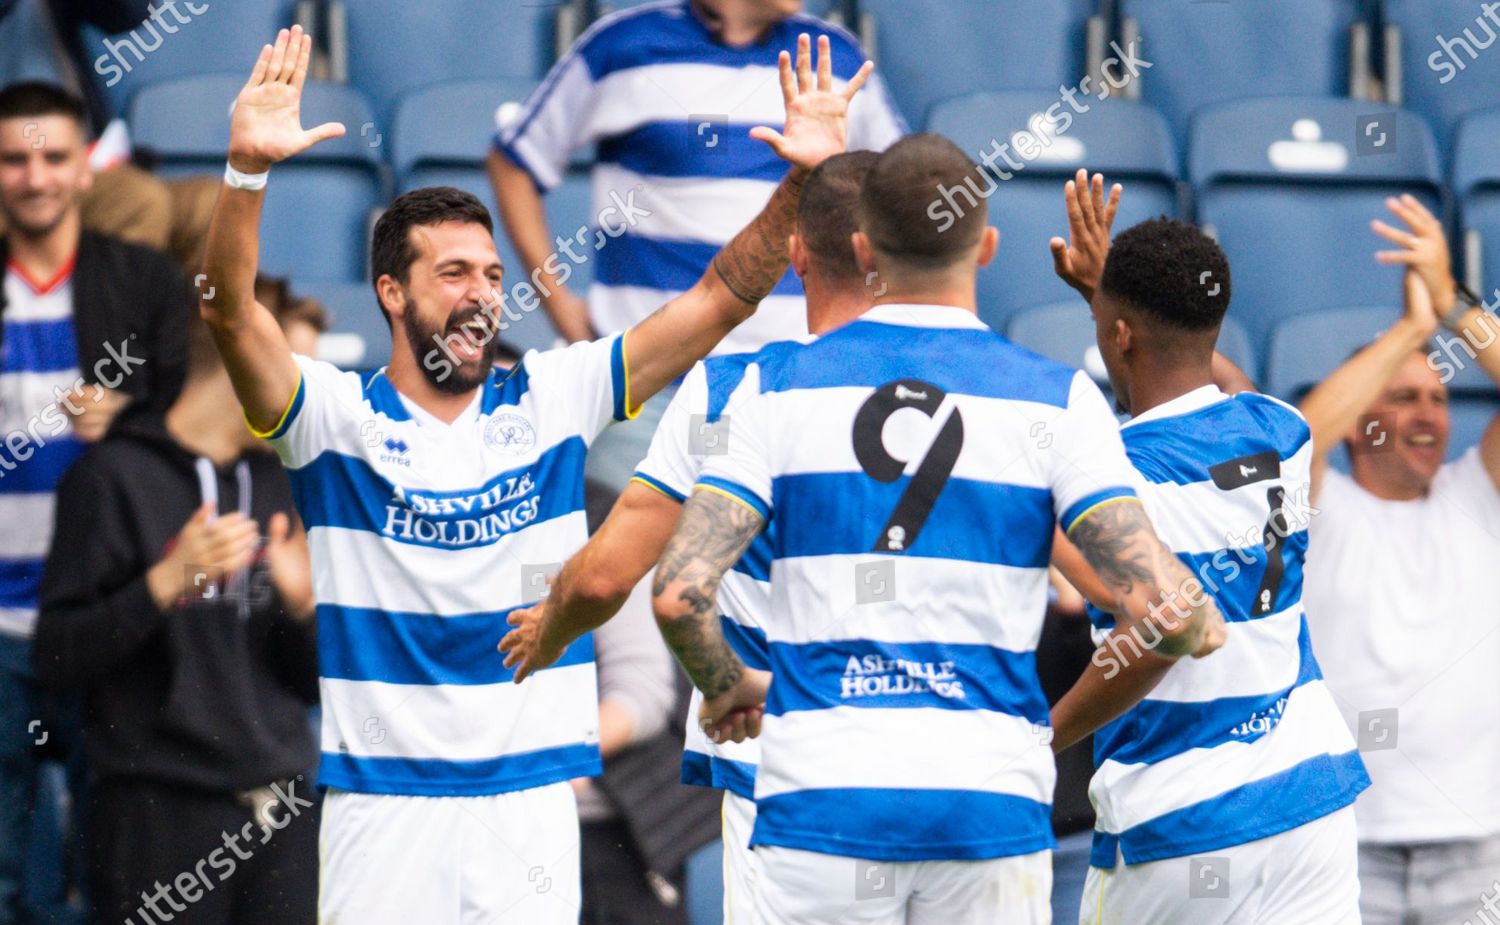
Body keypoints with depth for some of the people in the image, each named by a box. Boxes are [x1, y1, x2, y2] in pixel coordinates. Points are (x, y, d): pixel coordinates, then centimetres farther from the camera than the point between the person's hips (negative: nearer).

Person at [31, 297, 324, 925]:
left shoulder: (276, 484, 16)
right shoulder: (117, 476, -2)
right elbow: (56, 660, -9)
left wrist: (301, 606, -2)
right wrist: (166, 583, -19)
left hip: (284, 813, 5)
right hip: (159, 814, -5)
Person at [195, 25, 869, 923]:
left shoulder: (551, 401, 6)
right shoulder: (337, 416, -1)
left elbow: (720, 300, 3)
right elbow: (233, 312, -18)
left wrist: (804, 179, -11)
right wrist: (247, 171, -34)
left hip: (531, 796, 2)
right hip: (382, 802, -2)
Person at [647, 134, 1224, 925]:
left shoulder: (781, 386, 3)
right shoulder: (1056, 399, 0)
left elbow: (678, 591, -6)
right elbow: (1159, 607, -8)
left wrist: (725, 686, 15)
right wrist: (1202, 627, 16)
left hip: (821, 793, 0)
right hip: (991, 799, 0)